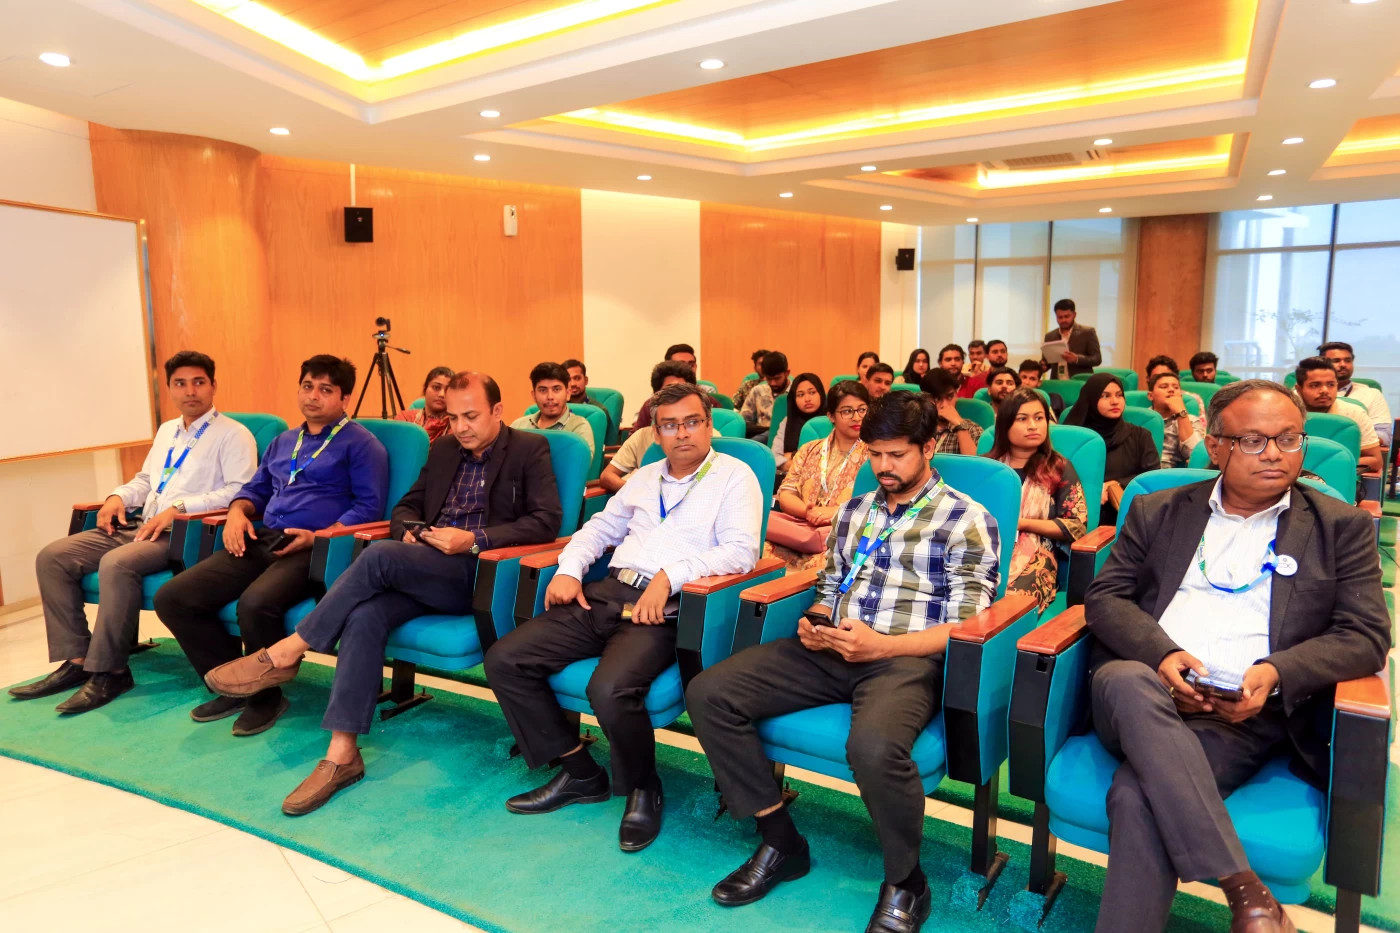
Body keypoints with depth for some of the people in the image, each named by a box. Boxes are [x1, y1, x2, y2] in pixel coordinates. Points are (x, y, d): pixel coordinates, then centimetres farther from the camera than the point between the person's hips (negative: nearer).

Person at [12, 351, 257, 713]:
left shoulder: (232, 434, -3)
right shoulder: (166, 430, 24)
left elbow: (241, 492, -16)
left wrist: (178, 508, -22)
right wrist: (118, 497, 8)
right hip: (141, 527, 9)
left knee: (116, 564, -34)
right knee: (52, 557, -5)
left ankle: (109, 671, -21)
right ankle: (77, 660, -4)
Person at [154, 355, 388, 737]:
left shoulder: (360, 443, 2)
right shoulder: (283, 441, 25)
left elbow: (369, 506, -6)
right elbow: (256, 489, 30)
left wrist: (319, 537, -18)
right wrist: (237, 512, 6)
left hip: (315, 549, -7)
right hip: (262, 541, 8)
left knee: (255, 603, -35)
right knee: (172, 597, -8)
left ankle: (266, 697, -6)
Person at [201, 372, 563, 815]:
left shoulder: (529, 449, 0)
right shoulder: (443, 450, 19)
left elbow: (546, 521, -11)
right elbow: (406, 506, 22)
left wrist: (474, 540, -19)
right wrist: (409, 531, -3)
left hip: (481, 574, -6)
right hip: (420, 571, 6)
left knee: (380, 555, -28)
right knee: (364, 616, -25)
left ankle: (285, 653, -14)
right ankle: (342, 754, -20)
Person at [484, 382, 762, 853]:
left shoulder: (733, 476, 4)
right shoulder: (645, 478, 23)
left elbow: (742, 551, -9)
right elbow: (600, 527, 28)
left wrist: (670, 575, -19)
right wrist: (569, 569, 8)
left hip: (664, 606, -7)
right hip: (606, 593, 7)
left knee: (610, 688, -33)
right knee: (504, 659, -7)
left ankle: (642, 788, -1)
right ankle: (579, 772, 7)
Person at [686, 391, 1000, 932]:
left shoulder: (967, 521, 0)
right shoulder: (855, 510, 19)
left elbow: (966, 629, -5)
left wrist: (882, 645, -18)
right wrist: (813, 623, 0)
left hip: (907, 659, -6)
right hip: (831, 651, 6)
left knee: (874, 745, -39)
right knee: (708, 694, -12)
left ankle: (905, 885, -6)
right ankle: (780, 842, 2)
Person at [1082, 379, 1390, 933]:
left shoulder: (1341, 527, 13)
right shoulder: (1157, 512, 16)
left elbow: (1367, 636, 5)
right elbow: (1105, 598, 9)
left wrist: (1278, 673, -14)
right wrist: (1160, 654, -12)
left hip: (1249, 716, -2)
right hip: (1145, 693, 2)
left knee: (1139, 796, -32)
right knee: (1122, 678, -37)